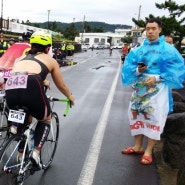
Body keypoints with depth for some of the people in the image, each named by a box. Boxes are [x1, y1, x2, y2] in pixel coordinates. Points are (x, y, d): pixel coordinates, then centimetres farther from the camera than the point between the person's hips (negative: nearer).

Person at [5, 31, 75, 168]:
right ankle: (36, 152, 8)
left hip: (10, 90, 4)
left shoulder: (21, 58, 31)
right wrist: (70, 97, 50)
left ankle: (21, 153, 29)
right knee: (45, 119, 26)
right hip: (31, 89, -4)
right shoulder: (50, 60, 23)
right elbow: (61, 86, 31)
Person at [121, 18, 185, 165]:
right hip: (140, 87, 5)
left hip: (158, 88, -5)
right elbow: (129, 66, 10)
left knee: (154, 118, -4)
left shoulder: (168, 49, -4)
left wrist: (156, 78, -18)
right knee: (137, 114, 9)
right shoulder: (140, 49, 9)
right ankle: (138, 147, 24)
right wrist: (137, 70, -13)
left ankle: (148, 151, 8)